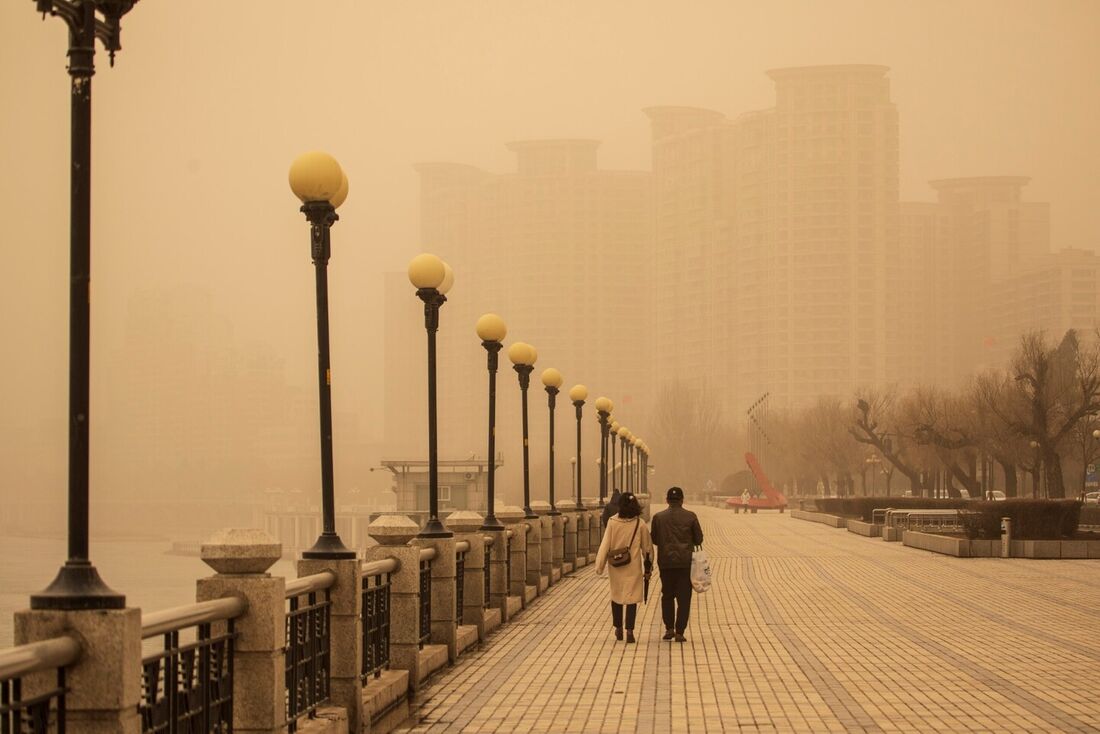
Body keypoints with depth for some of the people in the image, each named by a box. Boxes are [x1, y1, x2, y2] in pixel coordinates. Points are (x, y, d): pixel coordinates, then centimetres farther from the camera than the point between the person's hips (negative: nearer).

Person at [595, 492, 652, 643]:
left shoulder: (613, 522, -7)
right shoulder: (640, 524, -6)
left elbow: (605, 545, -6)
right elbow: (647, 547, 2)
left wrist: (600, 566, 1)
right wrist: (648, 567, 13)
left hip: (615, 566, 1)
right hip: (633, 567, -1)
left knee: (616, 596, 18)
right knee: (631, 598, 3)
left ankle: (618, 628, 28)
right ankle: (629, 631, -7)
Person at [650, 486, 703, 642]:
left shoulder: (658, 517, -3)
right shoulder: (690, 517, -6)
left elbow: (654, 540, 4)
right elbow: (698, 539, 0)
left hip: (666, 562, 1)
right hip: (686, 562, -1)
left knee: (667, 596, 16)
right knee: (683, 598, 4)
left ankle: (669, 628, 9)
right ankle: (679, 632, 0)